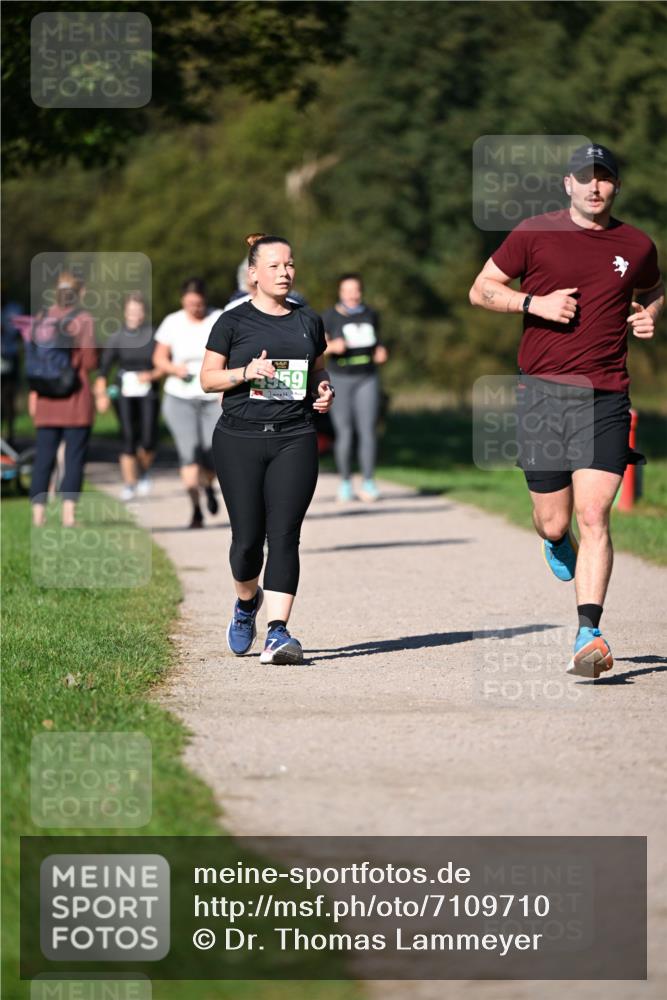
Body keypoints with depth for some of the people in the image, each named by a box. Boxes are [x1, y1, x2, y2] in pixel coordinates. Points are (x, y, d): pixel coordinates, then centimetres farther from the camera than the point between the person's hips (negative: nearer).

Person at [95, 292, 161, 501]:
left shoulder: (154, 337, 0)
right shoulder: (116, 339, 2)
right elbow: (103, 370, -1)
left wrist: (151, 375, -13)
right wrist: (101, 394, -13)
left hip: (148, 394, 0)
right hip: (125, 395, 0)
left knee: (148, 441, -8)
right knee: (128, 438, -11)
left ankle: (143, 472, 22)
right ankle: (129, 484, -5)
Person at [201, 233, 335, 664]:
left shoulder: (309, 321, 13)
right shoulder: (234, 322, 3)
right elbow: (208, 378, 4)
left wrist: (324, 390, 2)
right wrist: (246, 372, -14)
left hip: (294, 439, 2)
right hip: (240, 440, -2)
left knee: (284, 535, -10)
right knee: (248, 537, -1)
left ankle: (277, 632, -15)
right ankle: (247, 600, 32)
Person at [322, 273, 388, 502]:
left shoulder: (370, 315, 10)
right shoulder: (330, 317, -1)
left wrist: (381, 352, 1)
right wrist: (332, 346, -23)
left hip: (367, 379, 2)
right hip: (340, 380, -2)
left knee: (368, 430, -9)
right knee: (344, 433, -2)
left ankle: (368, 483, -7)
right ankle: (345, 482, 11)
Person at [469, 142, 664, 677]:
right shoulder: (535, 235, 2)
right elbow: (481, 289, 7)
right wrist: (533, 302, -10)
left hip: (605, 397, 0)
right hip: (542, 392, 0)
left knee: (593, 516, -12)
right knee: (553, 521, 5)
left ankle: (589, 634, -13)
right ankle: (557, 543, 44)